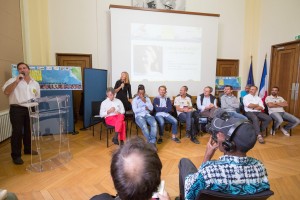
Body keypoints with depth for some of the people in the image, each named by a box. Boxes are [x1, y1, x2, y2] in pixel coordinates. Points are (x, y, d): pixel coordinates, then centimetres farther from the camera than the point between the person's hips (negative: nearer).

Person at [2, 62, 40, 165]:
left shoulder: (35, 83, 12)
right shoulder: (13, 80, 0)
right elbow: (6, 91, -15)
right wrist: (16, 81, -20)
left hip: (30, 109, 4)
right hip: (17, 109, -4)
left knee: (29, 130, 13)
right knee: (17, 132, -4)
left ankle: (28, 149, 30)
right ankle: (16, 155, 5)